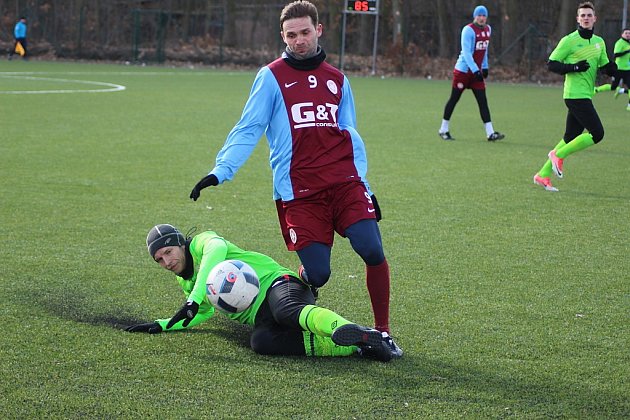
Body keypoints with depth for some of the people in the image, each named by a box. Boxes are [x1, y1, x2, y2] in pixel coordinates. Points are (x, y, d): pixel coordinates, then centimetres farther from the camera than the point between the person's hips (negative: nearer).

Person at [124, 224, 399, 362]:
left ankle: (365, 334, -67)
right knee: (261, 342, -32)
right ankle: (355, 347, -43)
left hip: (277, 284, -6)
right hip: (261, 317, 6)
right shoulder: (185, 281, 29)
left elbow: (216, 248, -21)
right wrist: (162, 325, 32)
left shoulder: (201, 242, 4)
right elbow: (204, 313, 45)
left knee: (286, 310, -43)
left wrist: (194, 299, -27)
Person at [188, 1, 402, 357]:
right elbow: (248, 130, 1)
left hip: (345, 182, 3)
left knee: (373, 252, -15)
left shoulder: (337, 80, 17)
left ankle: (382, 331, 5)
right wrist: (220, 171, -11)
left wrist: (364, 183, 13)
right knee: (317, 274, -9)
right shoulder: (271, 77, 4)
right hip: (299, 192, -3)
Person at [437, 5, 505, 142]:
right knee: (454, 99, 3)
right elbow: (466, 52, -23)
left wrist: (485, 67, 19)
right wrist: (475, 70, -29)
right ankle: (444, 130, 16)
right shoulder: (468, 30, -16)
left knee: (483, 102, -1)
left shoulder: (488, 29, 8)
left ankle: (490, 133, -6)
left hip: (477, 71, 6)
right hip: (463, 70, -6)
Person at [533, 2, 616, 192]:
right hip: (575, 95, -8)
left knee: (570, 138, 8)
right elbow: (551, 64, -6)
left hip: (585, 96, 8)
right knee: (597, 133, -15)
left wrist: (613, 69, -2)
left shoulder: (599, 42, 14)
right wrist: (573, 67, -19)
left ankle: (543, 175, 14)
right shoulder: (569, 41, -7)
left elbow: (606, 67, 21)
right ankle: (559, 154, -2)